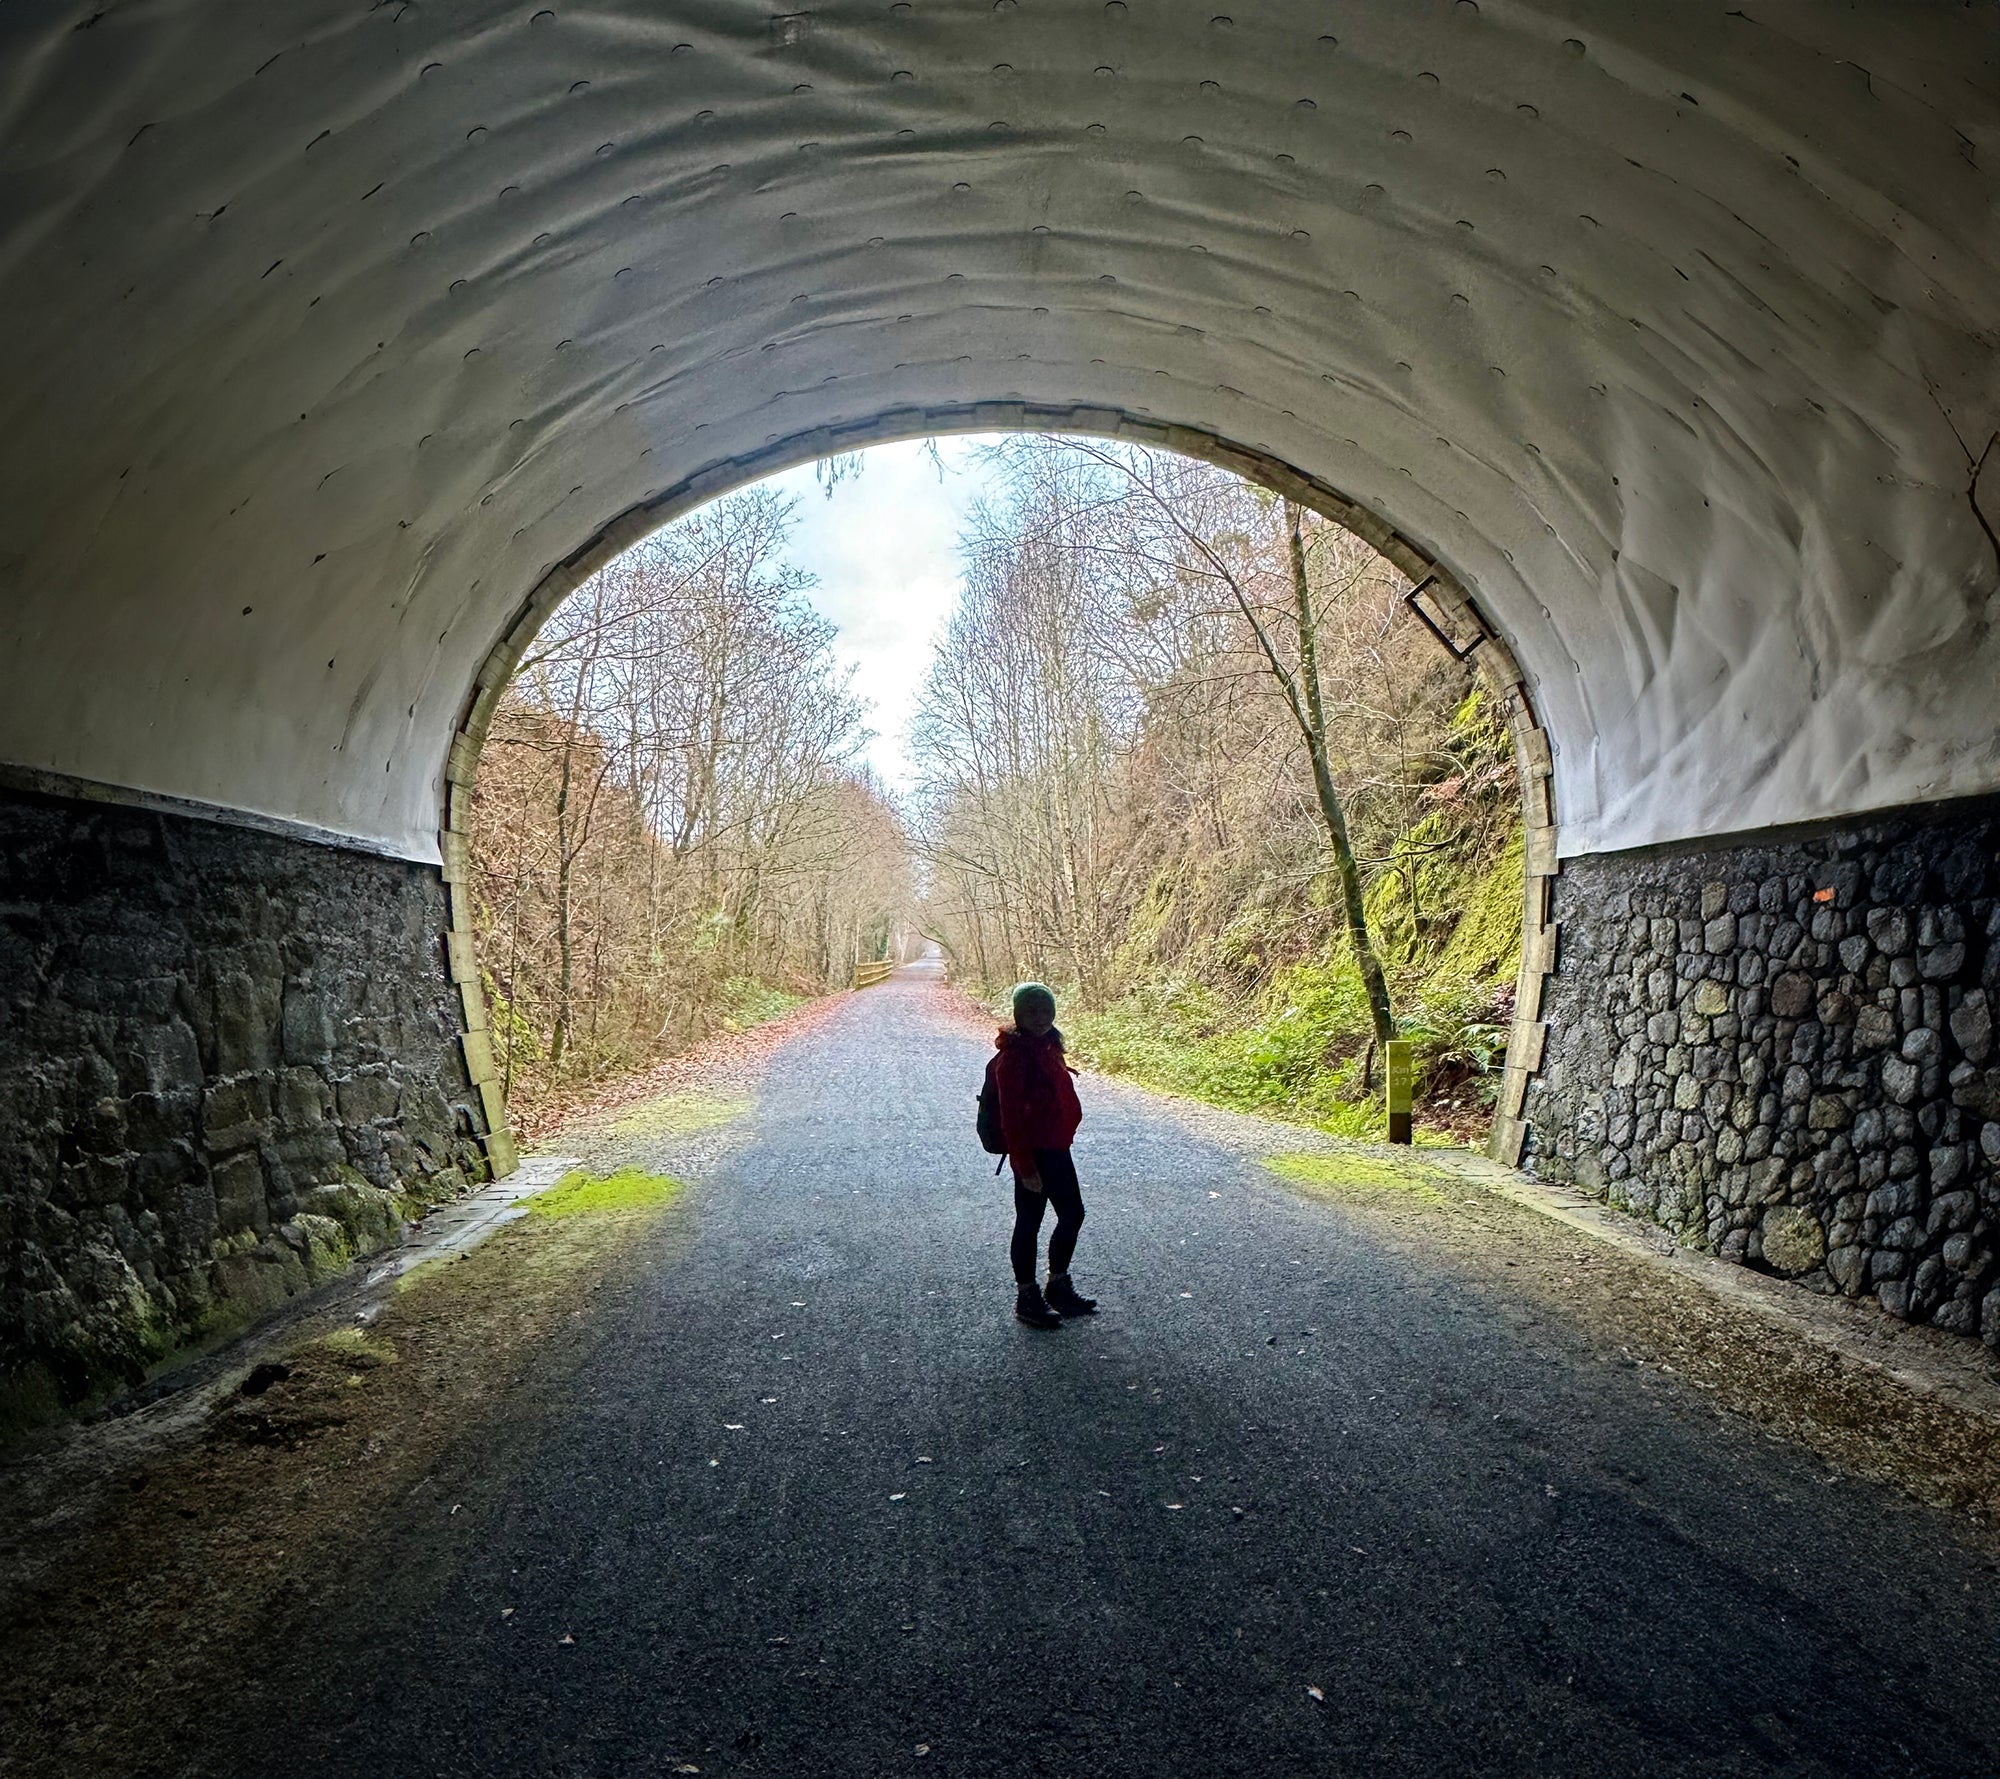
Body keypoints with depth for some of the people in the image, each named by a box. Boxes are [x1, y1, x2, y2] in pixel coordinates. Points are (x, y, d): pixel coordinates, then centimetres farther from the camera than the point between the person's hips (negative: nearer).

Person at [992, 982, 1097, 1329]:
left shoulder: (1047, 1046, 8)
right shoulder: (1014, 1056, -20)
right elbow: (1011, 1117, -21)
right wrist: (1025, 1167, -21)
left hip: (1056, 1148, 9)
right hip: (1033, 1153, -9)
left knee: (1072, 1215, 16)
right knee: (1030, 1223, 4)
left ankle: (1058, 1287, 32)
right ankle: (1027, 1297, 18)